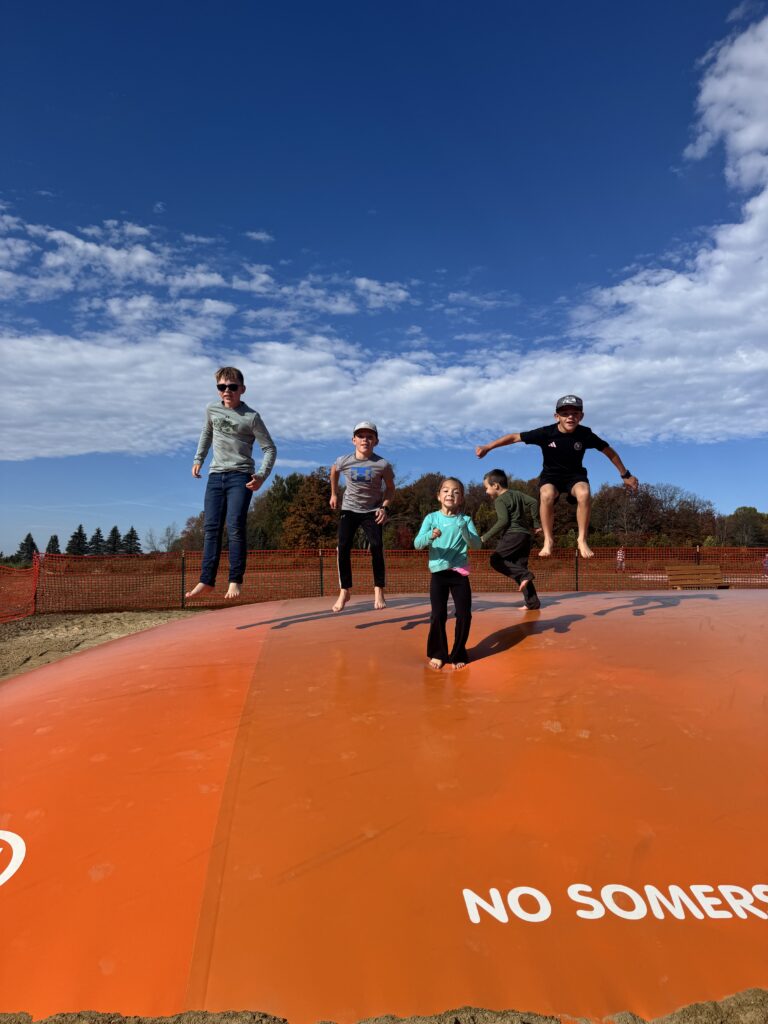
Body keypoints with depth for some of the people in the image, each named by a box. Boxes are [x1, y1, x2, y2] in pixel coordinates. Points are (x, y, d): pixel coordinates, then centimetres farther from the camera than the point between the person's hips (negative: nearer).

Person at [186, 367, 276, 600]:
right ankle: (206, 580, 4)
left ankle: (235, 581, -6)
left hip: (240, 476, -5)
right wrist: (198, 459, 22)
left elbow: (270, 448, -5)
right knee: (211, 528, 1)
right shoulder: (211, 409, 7)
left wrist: (261, 475, -17)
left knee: (235, 527, -13)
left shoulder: (251, 417, -7)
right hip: (215, 475, 5)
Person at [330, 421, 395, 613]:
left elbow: (390, 488, -3)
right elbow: (334, 471, 13)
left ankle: (379, 591, -5)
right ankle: (344, 591, -1)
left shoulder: (383, 465, -17)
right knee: (343, 547, -12)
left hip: (372, 510, -1)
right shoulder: (343, 461, -12)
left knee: (377, 546, -17)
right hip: (350, 509, 1)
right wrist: (334, 494, 14)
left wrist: (384, 507, -17)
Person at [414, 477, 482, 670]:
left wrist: (463, 528, -27)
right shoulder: (432, 518, 0)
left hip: (459, 573, 1)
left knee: (464, 615, 1)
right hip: (438, 573, -1)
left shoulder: (465, 520, 1)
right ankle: (437, 653, 20)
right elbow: (417, 544, -8)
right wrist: (430, 536, -28)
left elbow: (477, 544, -10)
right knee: (438, 615, 0)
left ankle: (458, 654, 19)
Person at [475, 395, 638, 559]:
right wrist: (487, 447, -18)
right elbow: (514, 437, -14)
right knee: (546, 495, -35)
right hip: (551, 475, -1)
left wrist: (626, 475, 7)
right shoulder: (546, 433, -19)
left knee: (584, 494, -34)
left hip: (575, 474, 1)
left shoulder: (585, 434, -16)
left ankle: (582, 540, -17)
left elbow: (609, 451, -1)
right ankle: (548, 540, -17)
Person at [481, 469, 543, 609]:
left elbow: (503, 521, -16)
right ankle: (533, 602, 5)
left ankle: (524, 574, -21)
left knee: (496, 560, -11)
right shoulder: (517, 494, 19)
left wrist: (486, 536, -12)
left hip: (514, 535, -9)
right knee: (519, 568, 9)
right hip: (525, 535, 9)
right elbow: (534, 502, 15)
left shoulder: (499, 500, -4)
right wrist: (537, 524, 22)